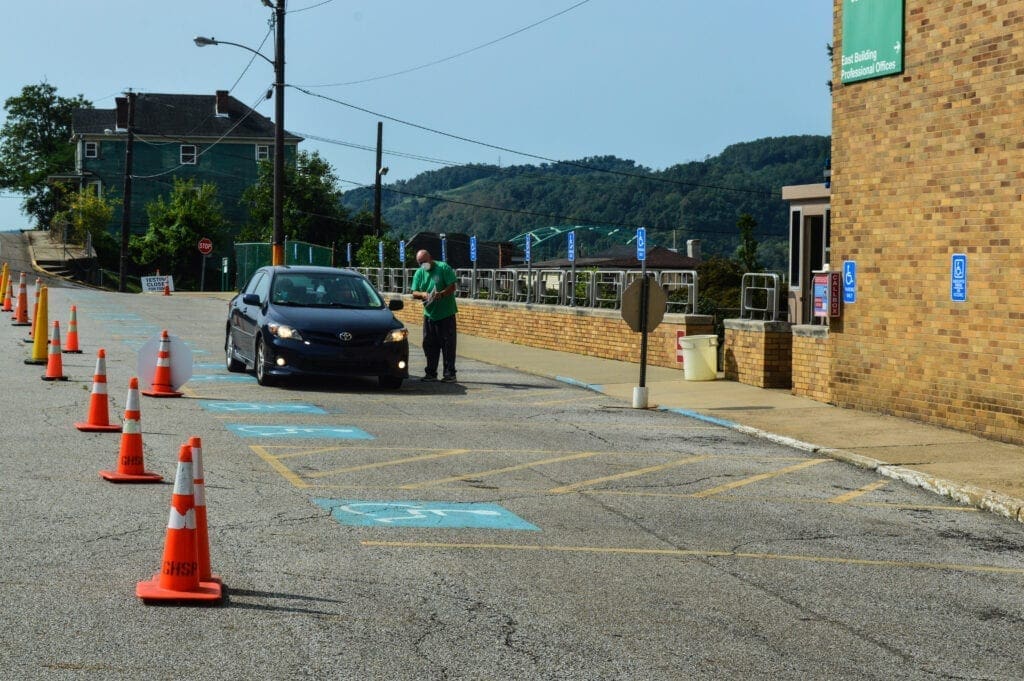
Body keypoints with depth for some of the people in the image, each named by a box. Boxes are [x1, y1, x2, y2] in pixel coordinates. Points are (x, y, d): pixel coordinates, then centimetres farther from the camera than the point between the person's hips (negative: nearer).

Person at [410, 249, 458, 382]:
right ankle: (431, 373, 16)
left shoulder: (443, 267, -6)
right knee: (429, 345, 7)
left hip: (446, 314, -5)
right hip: (429, 314, 5)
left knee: (448, 344, -4)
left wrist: (441, 294, -26)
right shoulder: (419, 273, 9)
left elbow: (452, 287, -10)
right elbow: (414, 293, 6)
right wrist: (423, 294, -16)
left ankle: (449, 374, -1)